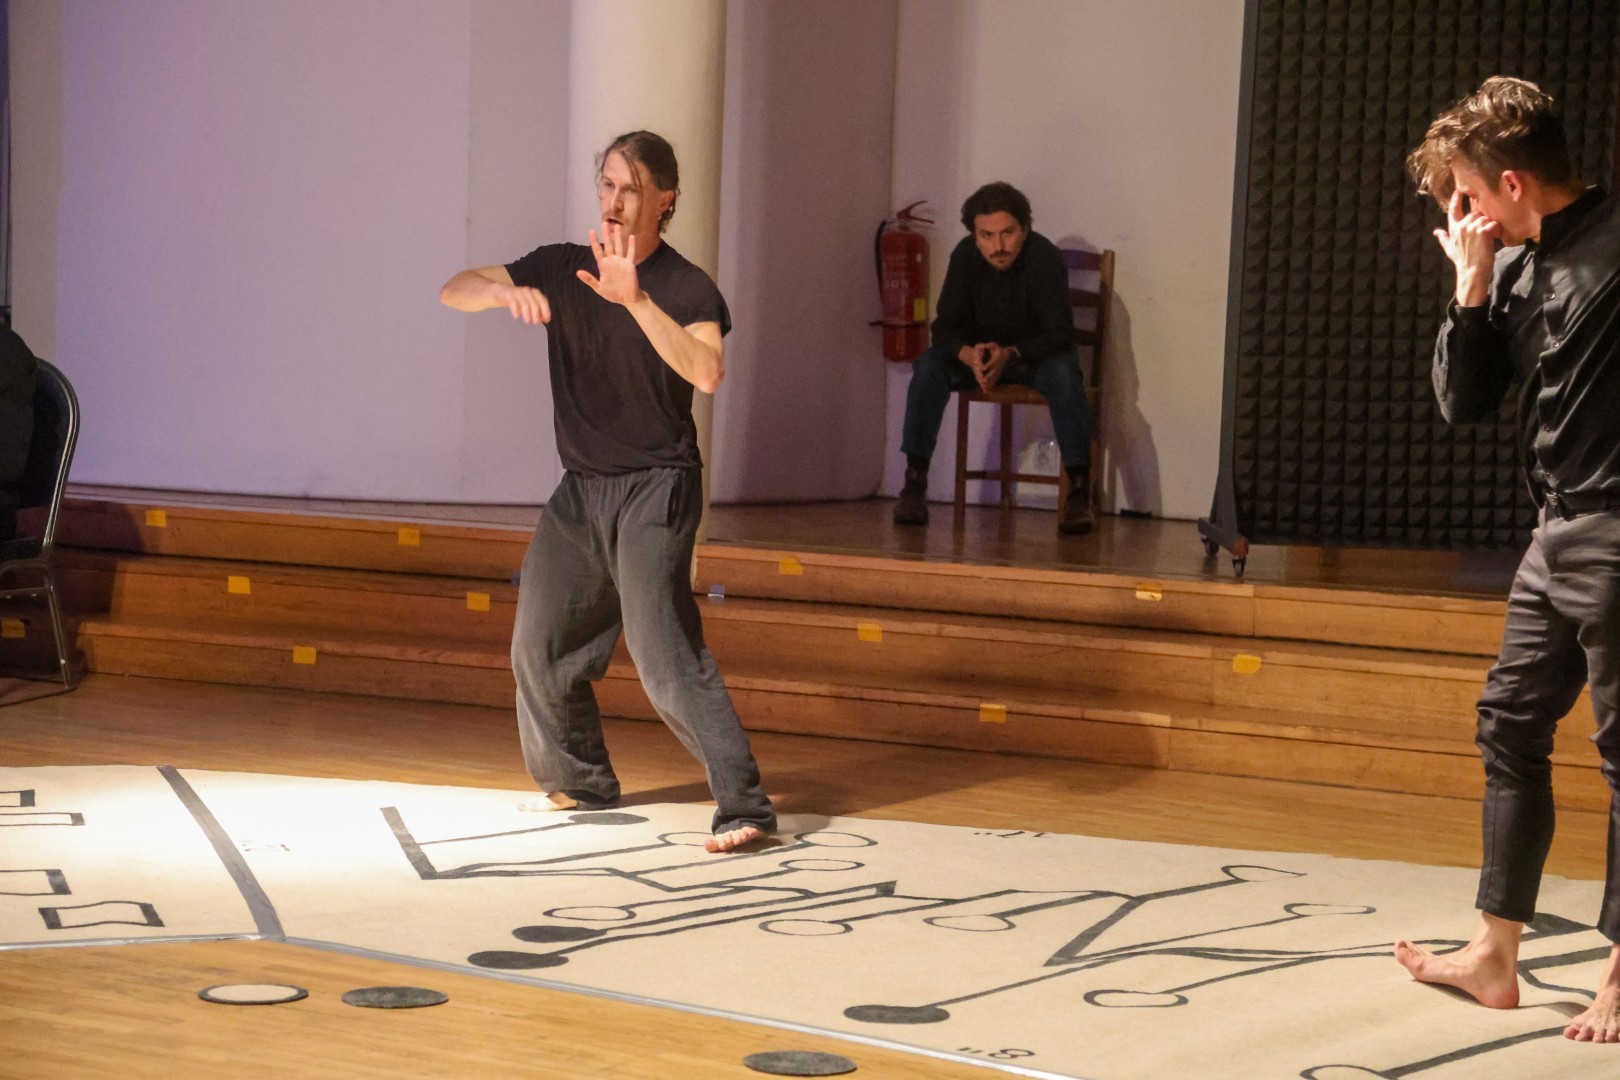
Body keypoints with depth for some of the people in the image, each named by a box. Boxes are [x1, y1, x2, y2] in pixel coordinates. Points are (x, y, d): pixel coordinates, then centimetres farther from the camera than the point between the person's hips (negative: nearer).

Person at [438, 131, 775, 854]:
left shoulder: (687, 288, -11)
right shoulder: (561, 269, 4)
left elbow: (707, 372, -30)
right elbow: (452, 291, -1)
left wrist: (635, 300, -39)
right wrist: (505, 292, -23)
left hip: (654, 488, -7)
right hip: (580, 489, 7)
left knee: (665, 655, -19)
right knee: (540, 646, 15)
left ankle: (744, 807, -18)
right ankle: (578, 781, 36)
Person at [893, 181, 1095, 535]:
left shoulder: (1045, 257, -25)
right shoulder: (965, 256, -15)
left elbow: (1059, 333, -26)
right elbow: (945, 326, -16)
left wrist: (1009, 354, -43)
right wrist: (969, 355, -39)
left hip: (1037, 352, -3)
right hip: (978, 351, 3)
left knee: (1063, 374, -35)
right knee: (929, 366, -25)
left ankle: (1079, 492, -32)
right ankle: (913, 485, -22)